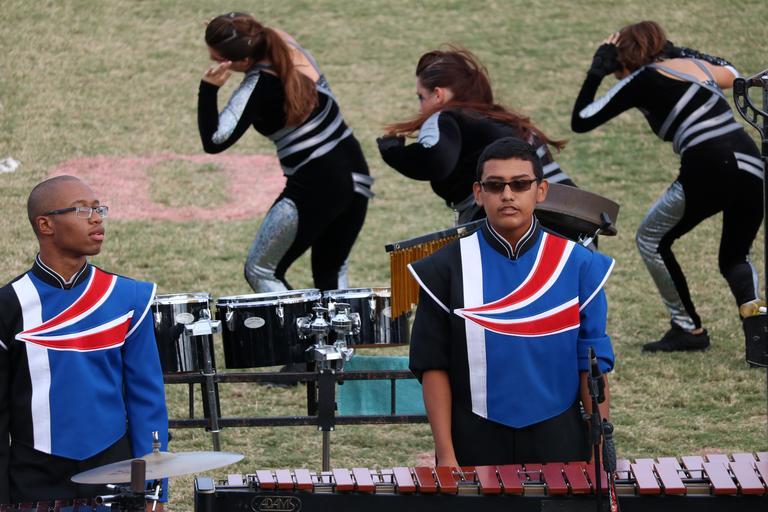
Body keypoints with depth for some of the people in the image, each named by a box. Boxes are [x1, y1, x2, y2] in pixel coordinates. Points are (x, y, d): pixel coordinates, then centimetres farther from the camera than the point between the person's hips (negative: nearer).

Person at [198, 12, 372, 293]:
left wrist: (208, 89, -25)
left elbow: (214, 142, -22)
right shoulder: (285, 43, 1)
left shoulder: (259, 85, -19)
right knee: (332, 276, 20)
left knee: (260, 272, 8)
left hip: (315, 187, -8)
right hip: (355, 174, 8)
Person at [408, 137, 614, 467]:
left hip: (559, 445, 1)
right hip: (476, 448, -1)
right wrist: (446, 457, -7)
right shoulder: (448, 267, -1)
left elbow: (593, 364, 2)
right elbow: (433, 366, -2)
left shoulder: (577, 264, 1)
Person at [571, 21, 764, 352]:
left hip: (710, 170, -6)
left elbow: (580, 122, 10)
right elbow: (731, 74, 45)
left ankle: (689, 329, 17)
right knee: (734, 258, 24)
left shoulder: (641, 80, 5)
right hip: (752, 168, 6)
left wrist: (597, 72, 18)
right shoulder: (694, 64, 21)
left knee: (651, 240, 19)